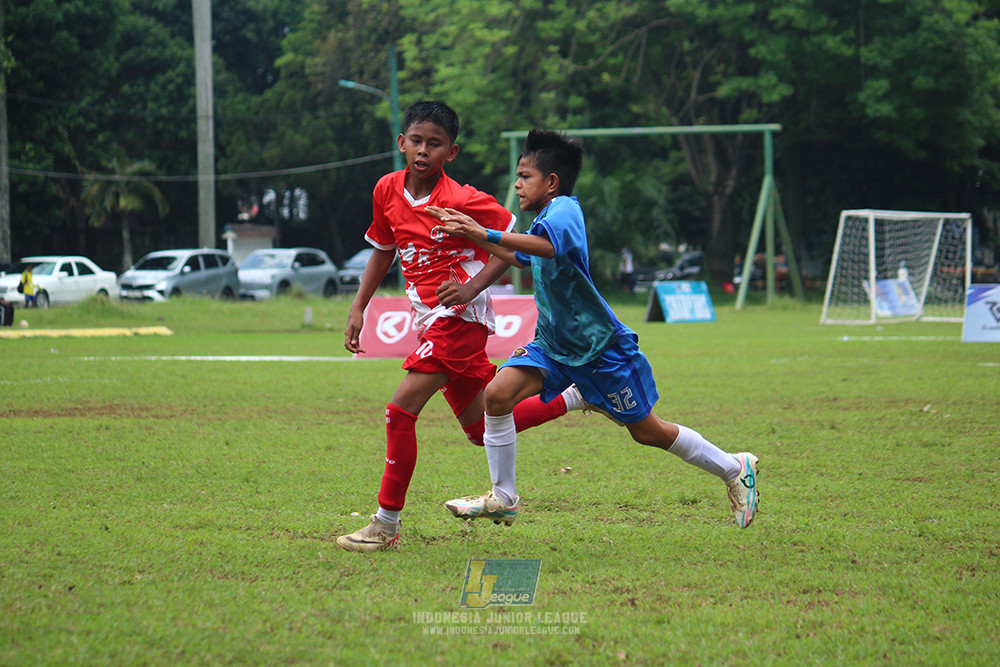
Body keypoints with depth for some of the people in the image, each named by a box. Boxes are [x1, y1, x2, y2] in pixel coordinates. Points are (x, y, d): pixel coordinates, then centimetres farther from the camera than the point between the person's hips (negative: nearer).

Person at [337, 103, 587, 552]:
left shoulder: (462, 201, -16)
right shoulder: (387, 190, 4)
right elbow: (383, 249, 19)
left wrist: (472, 288, -20)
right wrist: (358, 308, 13)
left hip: (459, 316, -8)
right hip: (430, 319, 8)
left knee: (400, 411, -16)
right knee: (482, 430, 16)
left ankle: (386, 524, -8)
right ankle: (576, 398, 32)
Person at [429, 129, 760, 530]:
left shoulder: (563, 209, -20)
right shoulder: (546, 218, 10)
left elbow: (547, 246, -44)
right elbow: (520, 258, 32)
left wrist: (486, 233, -50)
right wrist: (474, 236, 23)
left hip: (600, 347, -8)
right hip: (553, 344, 8)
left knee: (648, 432, 4)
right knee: (498, 394, -14)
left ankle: (735, 469, 24)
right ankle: (503, 499, -4)